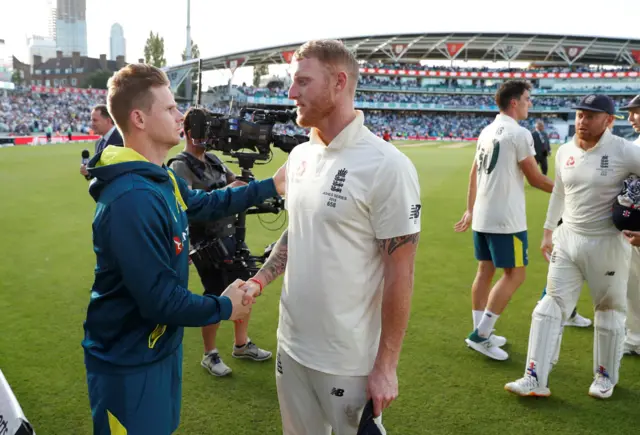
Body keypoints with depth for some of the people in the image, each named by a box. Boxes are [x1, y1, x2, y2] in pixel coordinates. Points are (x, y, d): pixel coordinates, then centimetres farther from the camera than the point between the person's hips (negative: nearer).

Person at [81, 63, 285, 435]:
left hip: (160, 346, 9)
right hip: (130, 362, -9)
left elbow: (204, 204, 21)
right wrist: (223, 308, -14)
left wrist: (269, 187, 18)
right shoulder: (133, 200, -31)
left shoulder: (160, 180, 2)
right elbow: (159, 298, -30)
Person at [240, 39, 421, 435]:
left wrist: (386, 366, -14)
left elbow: (400, 273, -16)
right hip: (291, 345, 7)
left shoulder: (387, 166, -18)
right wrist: (259, 281, 2)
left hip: (349, 359, -6)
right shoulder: (299, 156, 4)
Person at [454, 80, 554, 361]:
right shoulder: (519, 134, -13)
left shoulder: (487, 132, 11)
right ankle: (480, 335, 0)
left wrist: (470, 210, 22)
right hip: (506, 219, -8)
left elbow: (474, 175, 15)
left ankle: (481, 333, 21)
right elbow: (535, 179, -9)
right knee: (515, 275, 1)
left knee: (485, 271, 13)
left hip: (482, 216, 8)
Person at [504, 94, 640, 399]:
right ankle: (535, 379, 5)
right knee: (550, 306, 1)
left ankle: (605, 377, 31)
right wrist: (548, 232, 18)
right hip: (568, 239, 5)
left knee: (609, 311, 11)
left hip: (607, 244, -4)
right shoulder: (565, 152, 3)